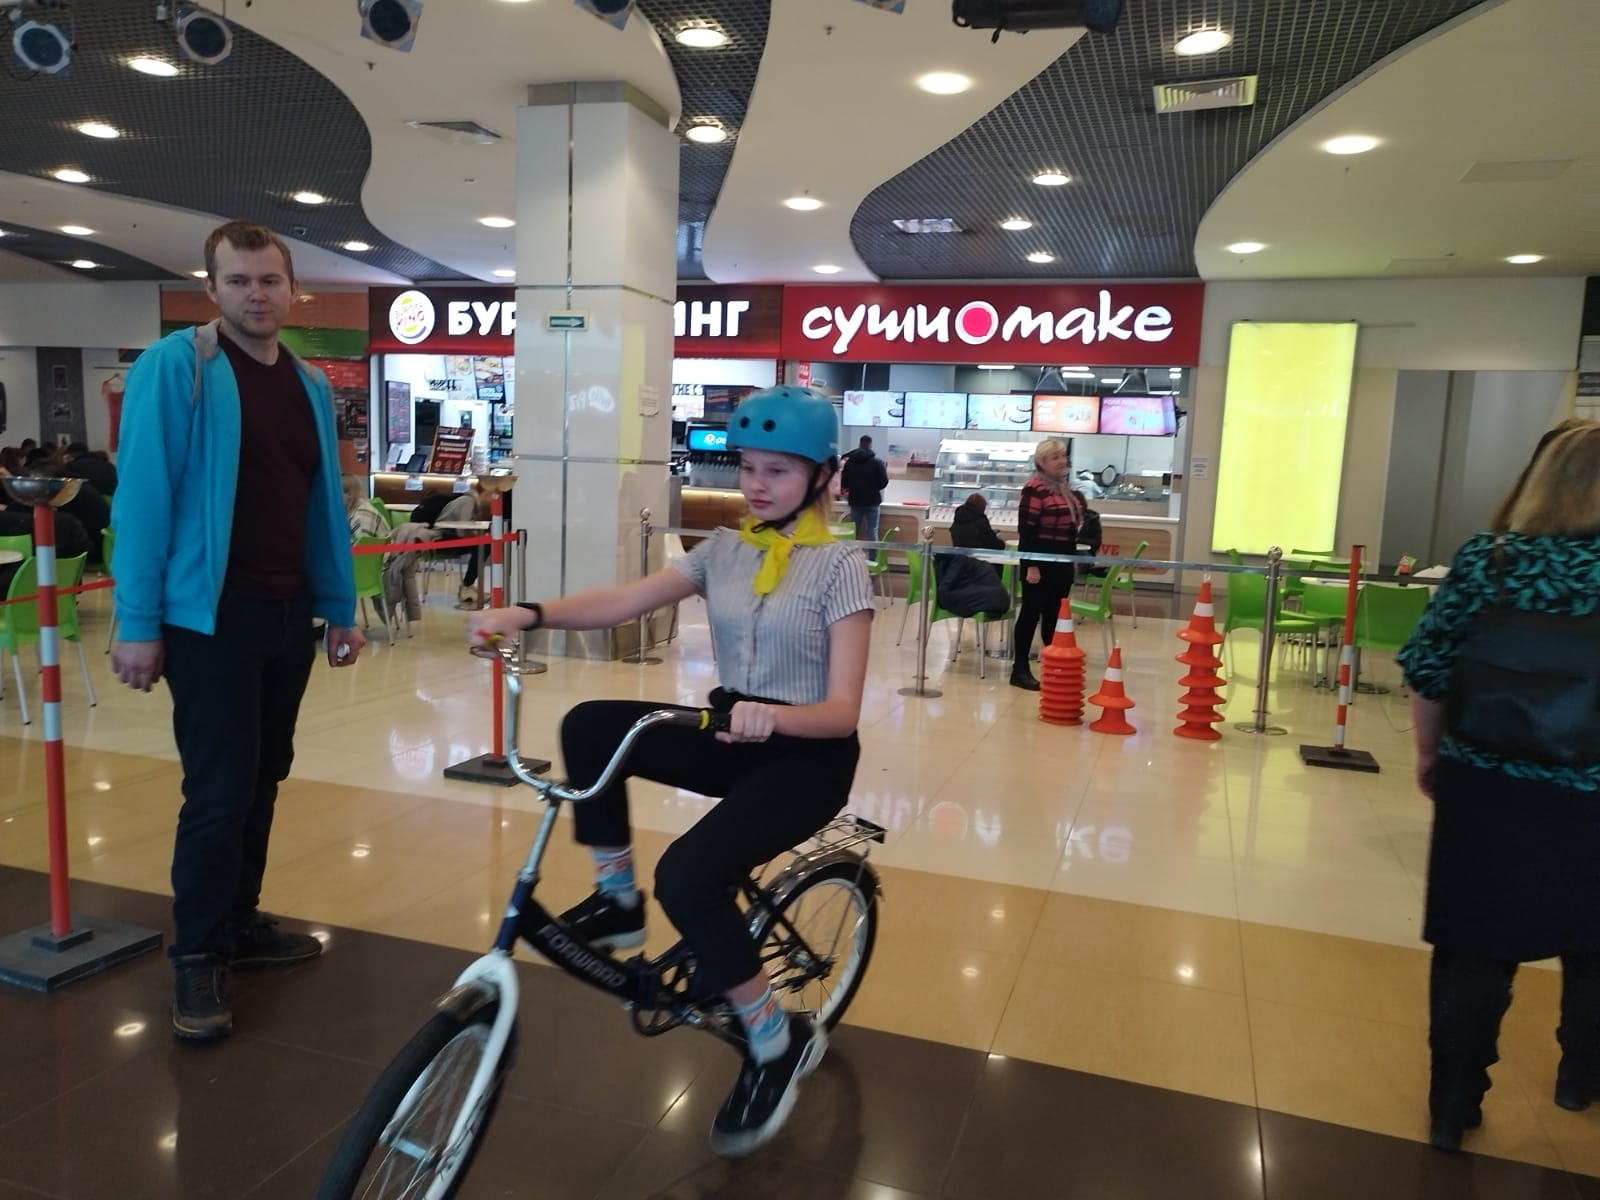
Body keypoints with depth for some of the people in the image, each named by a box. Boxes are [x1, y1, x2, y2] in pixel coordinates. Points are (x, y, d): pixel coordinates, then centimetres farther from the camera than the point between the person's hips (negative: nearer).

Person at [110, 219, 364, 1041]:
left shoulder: (310, 385, 10)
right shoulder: (173, 366, -8)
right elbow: (142, 497, -11)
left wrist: (341, 609, 12)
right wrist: (138, 624, -14)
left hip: (289, 616, 6)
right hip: (209, 618, -6)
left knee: (261, 782, 14)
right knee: (219, 791, -2)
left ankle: (239, 924, 30)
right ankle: (196, 958, 15)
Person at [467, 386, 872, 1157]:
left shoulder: (840, 567, -12)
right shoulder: (724, 551, 4)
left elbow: (841, 710, -19)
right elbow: (622, 601, -10)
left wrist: (774, 717, -40)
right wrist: (529, 614, -26)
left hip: (808, 755, -5)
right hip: (732, 734, 6)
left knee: (687, 875, -26)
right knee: (589, 726, -18)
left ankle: (778, 1042, -1)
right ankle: (617, 899, 3)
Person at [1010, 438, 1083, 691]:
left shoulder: (1064, 488, 14)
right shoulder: (1035, 488, -14)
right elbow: (1026, 529, -19)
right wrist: (1031, 565, -22)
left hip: (1062, 561, 9)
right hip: (1040, 560, -9)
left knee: (1054, 614, 13)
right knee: (1031, 612, -4)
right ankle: (1020, 669, 1)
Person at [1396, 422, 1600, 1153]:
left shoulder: (1484, 560, -5)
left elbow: (1427, 674, -4)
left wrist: (1429, 755, 10)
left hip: (1484, 786, 0)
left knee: (1472, 950, 10)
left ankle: (1453, 1107, 19)